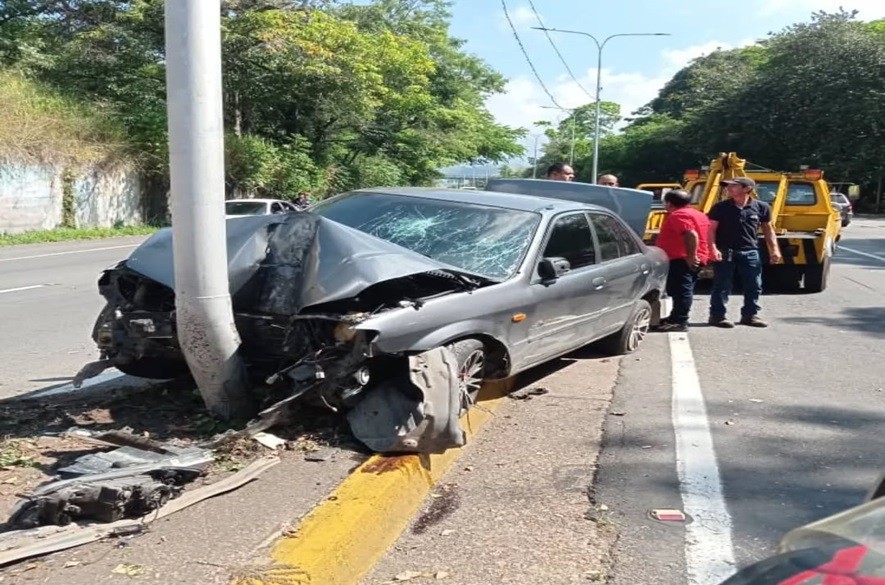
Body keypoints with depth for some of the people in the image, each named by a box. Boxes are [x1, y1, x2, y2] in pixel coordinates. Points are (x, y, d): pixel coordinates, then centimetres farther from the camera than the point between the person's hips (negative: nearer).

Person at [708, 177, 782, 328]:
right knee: (722, 286, -1)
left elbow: (768, 230, 11)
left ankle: (750, 315, 19)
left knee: (754, 286, 7)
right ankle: (717, 315, 8)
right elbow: (711, 229, -4)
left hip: (750, 252, 3)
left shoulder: (761, 207, 2)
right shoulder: (720, 207, -3)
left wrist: (774, 249, 6)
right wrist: (713, 248, -16)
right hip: (725, 252, -2)